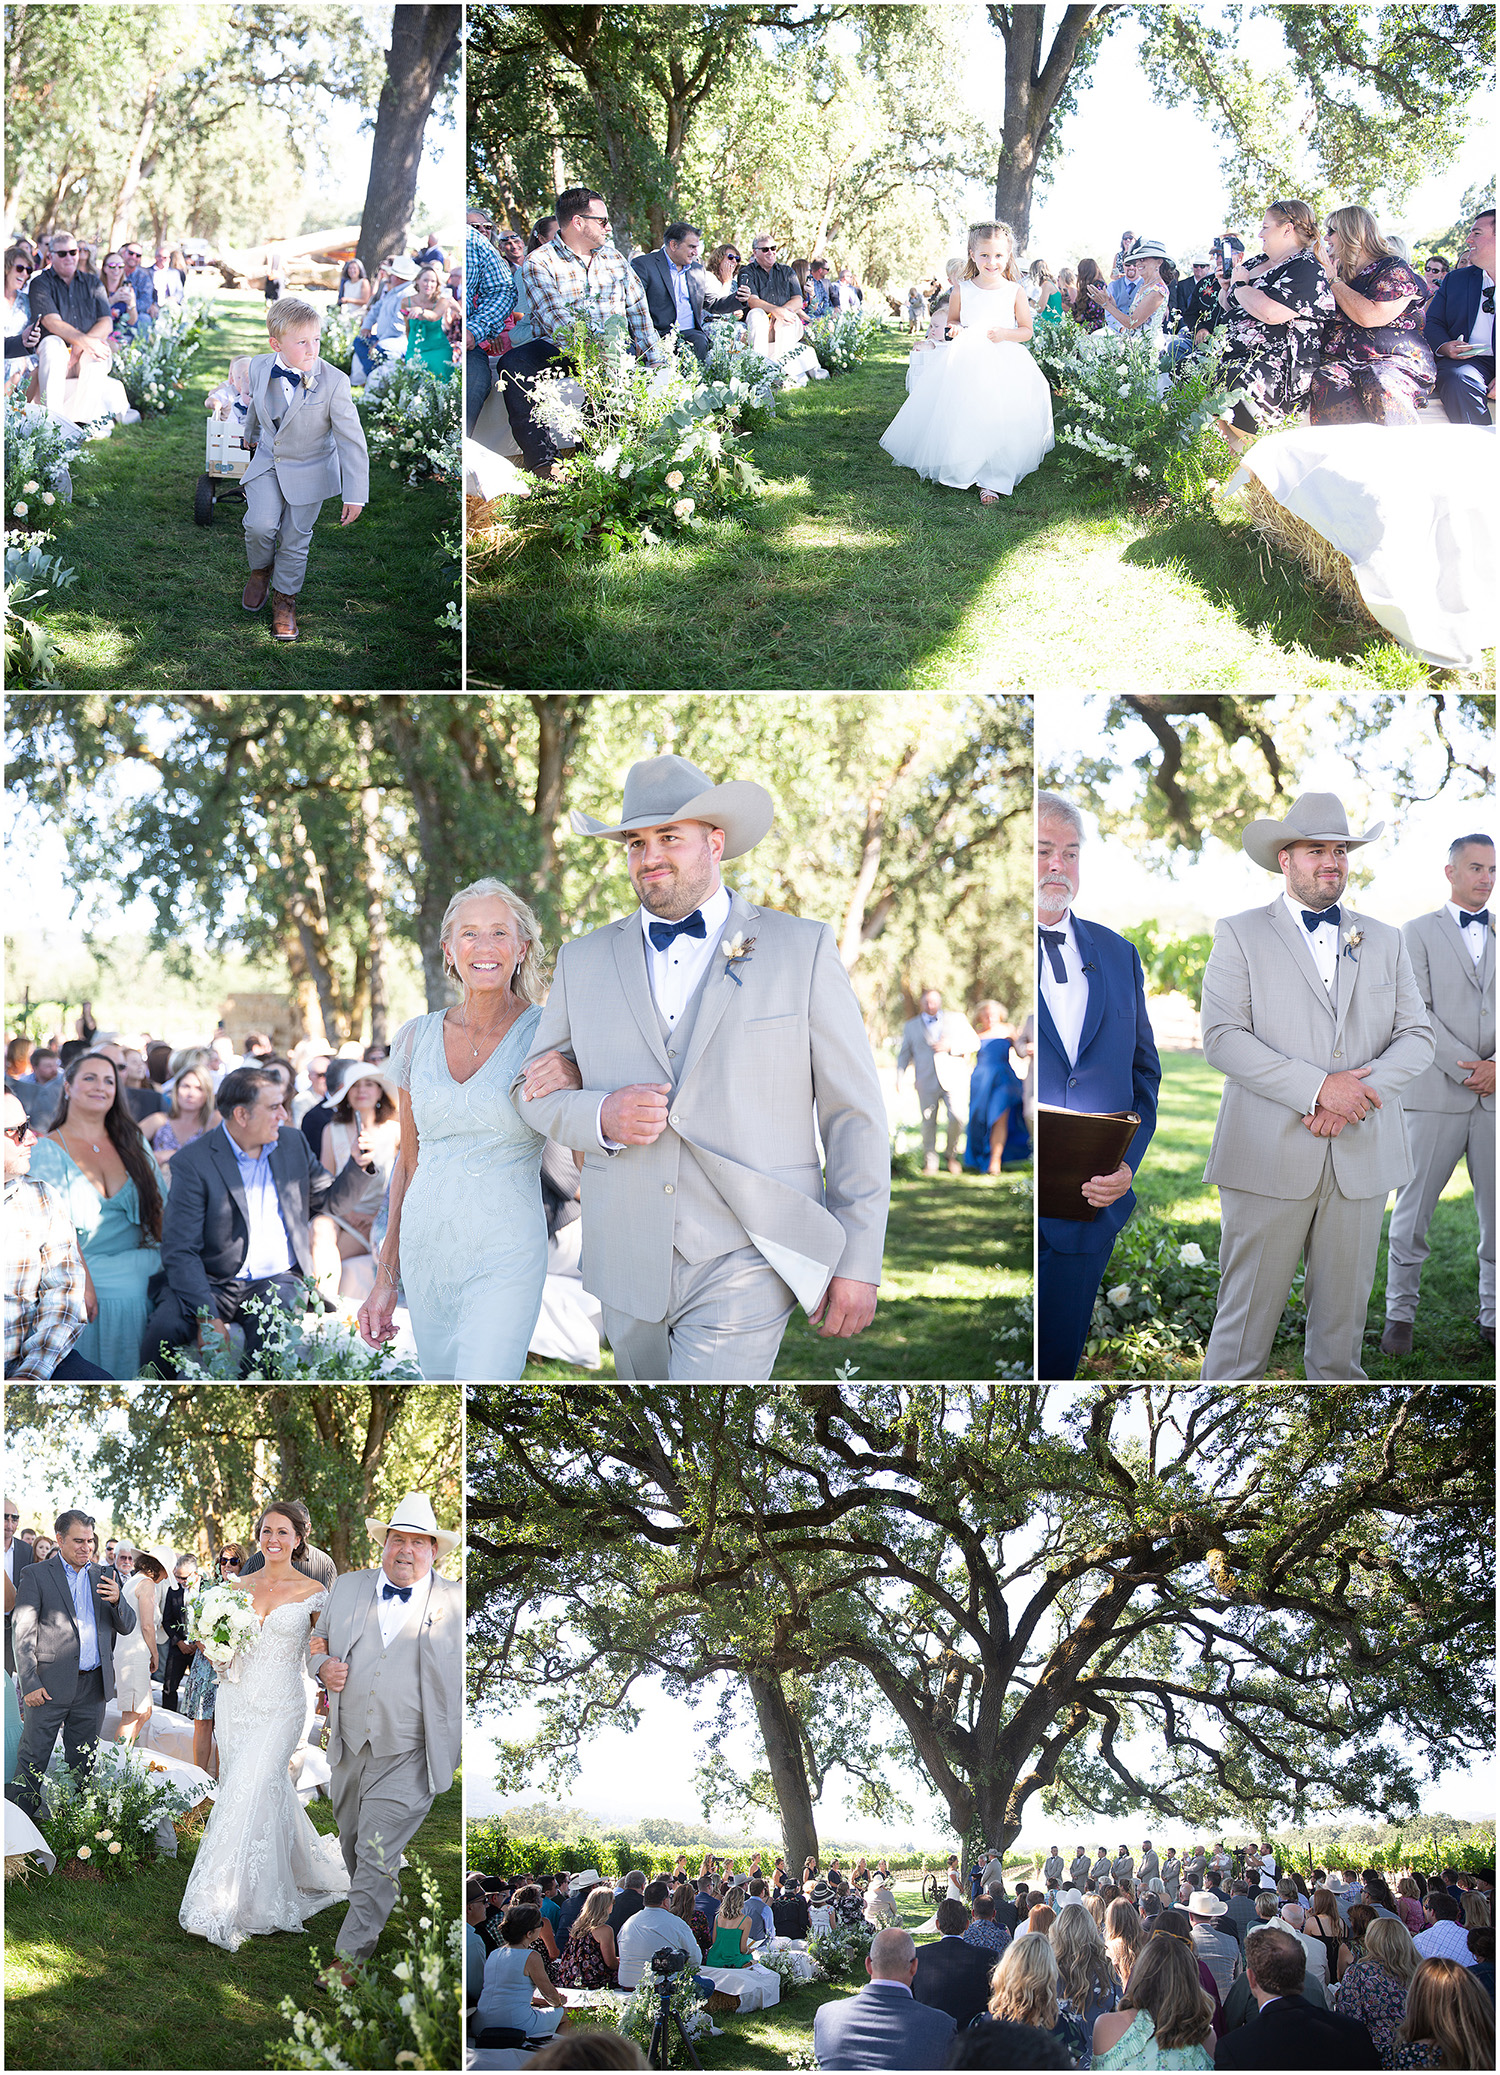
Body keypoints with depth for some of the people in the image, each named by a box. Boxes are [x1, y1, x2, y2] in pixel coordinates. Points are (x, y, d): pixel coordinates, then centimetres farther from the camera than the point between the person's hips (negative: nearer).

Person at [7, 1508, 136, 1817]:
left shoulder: (102, 1577, 13)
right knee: (32, 1762, -4)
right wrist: (29, 1683, -12)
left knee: (82, 1765, 10)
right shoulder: (35, 1574, -1)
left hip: (93, 1687, 5)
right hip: (50, 1685, -4)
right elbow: (21, 1633, -5)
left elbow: (126, 1626, 12)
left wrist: (117, 1601, -10)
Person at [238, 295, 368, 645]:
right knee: (260, 524, -16)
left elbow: (352, 440, -18)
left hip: (309, 471, -2)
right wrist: (251, 433, 33)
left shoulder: (333, 382, -24)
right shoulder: (259, 367, -12)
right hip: (267, 461, 2)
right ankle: (261, 569, 17)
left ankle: (284, 599, 30)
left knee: (295, 539, 6)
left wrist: (355, 495, -18)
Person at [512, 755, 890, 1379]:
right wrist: (600, 1116, -10)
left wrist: (858, 1263, -4)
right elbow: (535, 1088, 14)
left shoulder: (802, 949, 0)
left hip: (745, 1265, -4)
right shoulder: (584, 960, 8)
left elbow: (854, 1112, 1)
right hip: (628, 1263, 4)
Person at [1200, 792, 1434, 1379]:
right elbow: (1222, 1039, -7)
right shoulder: (1239, 935, 4)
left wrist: (1359, 1094, -11)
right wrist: (1319, 1088, -16)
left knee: (1342, 1321, 8)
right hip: (1269, 1156, -3)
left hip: (1363, 1156, 4)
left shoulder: (1385, 941, 16)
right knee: (1246, 1316, -3)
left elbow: (1417, 1037, 9)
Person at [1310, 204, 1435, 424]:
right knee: (1326, 383, -34)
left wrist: (1333, 280, -3)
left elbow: (1370, 317, -14)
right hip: (1339, 361, 5)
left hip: (1394, 359, -5)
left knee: (1378, 384, -42)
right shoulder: (1339, 270, 24)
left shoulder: (1394, 269, 3)